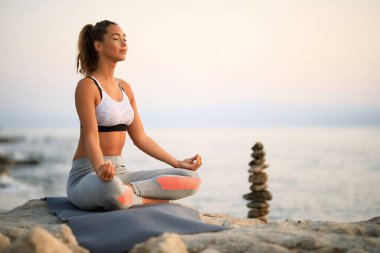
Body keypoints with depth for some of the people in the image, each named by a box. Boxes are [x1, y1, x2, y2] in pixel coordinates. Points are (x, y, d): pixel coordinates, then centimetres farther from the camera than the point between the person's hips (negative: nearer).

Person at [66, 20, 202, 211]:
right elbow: (90, 136, -21)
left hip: (120, 173, 8)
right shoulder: (87, 86, -9)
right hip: (88, 175, -8)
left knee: (192, 180, -10)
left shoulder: (125, 88, 14)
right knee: (111, 189, -46)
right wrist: (100, 168, -42)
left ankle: (129, 191, -19)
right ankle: (148, 200, -19)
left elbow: (140, 137, 15)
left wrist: (178, 163, 10)